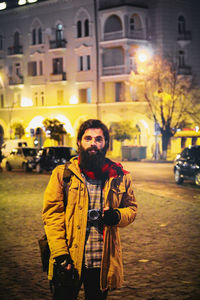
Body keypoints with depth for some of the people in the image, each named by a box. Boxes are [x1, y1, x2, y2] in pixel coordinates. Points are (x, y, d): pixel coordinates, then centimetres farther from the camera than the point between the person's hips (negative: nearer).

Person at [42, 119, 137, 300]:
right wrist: (60, 255, -14)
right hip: (69, 262, -2)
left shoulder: (119, 177, 6)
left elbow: (132, 208, 16)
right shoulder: (62, 174, -1)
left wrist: (118, 216, -9)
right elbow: (52, 214, -5)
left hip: (103, 262, 2)